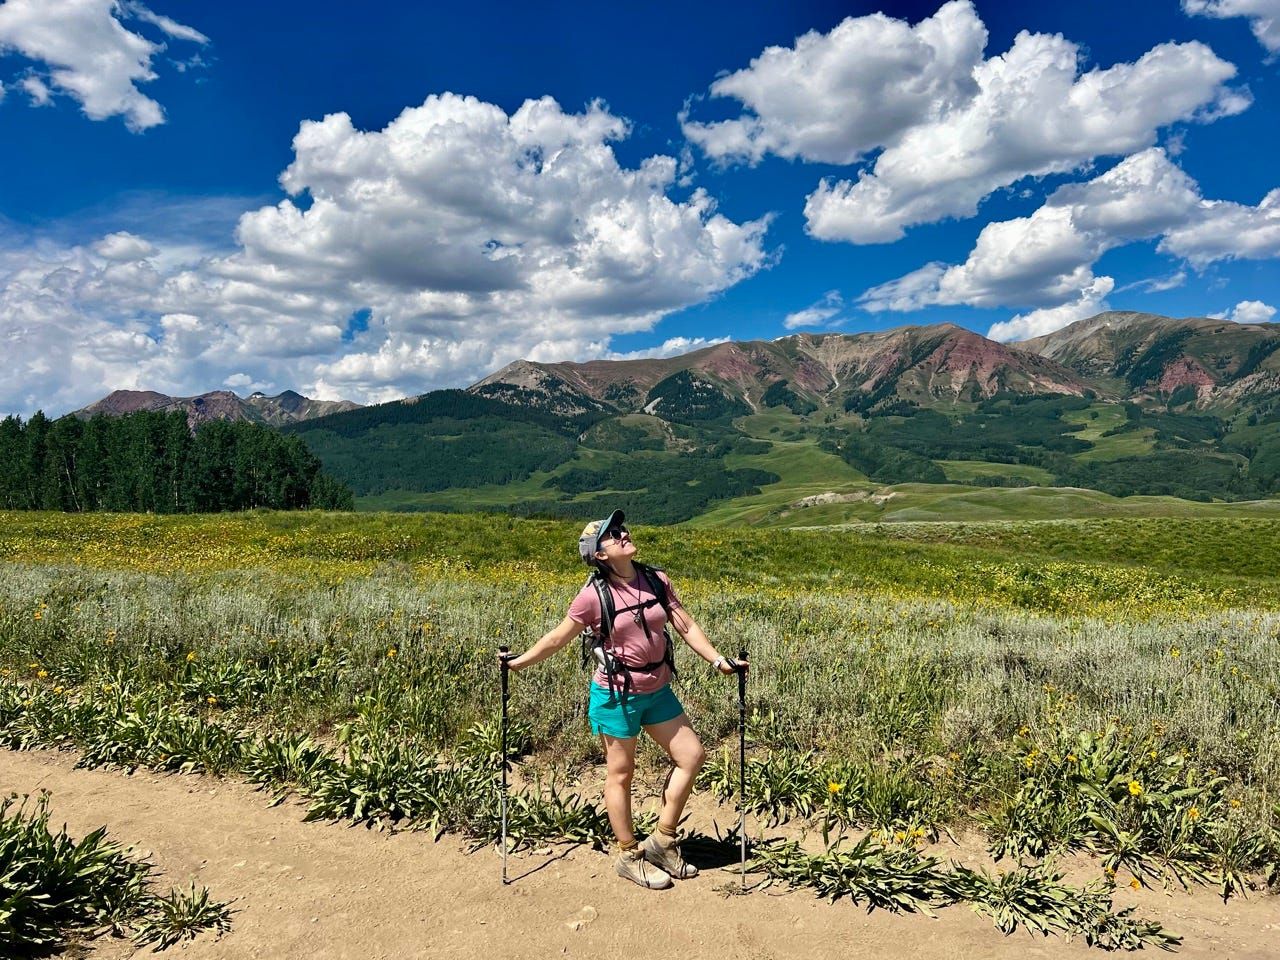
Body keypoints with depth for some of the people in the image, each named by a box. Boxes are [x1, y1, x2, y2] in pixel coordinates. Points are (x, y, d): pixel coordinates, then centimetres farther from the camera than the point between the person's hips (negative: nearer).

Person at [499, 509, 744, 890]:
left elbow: (687, 626, 2)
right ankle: (629, 856, 28)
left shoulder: (657, 580, -4)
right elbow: (557, 638, -5)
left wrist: (718, 661, -3)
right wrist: (518, 662, -3)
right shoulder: (594, 596, -17)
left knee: (693, 755, 8)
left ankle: (662, 840, 24)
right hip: (616, 696, -6)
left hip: (658, 691, 6)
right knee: (620, 773, 9)